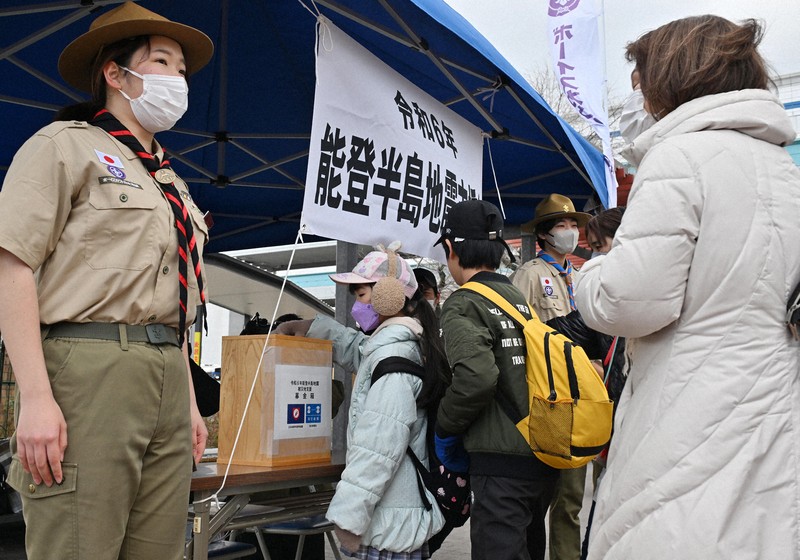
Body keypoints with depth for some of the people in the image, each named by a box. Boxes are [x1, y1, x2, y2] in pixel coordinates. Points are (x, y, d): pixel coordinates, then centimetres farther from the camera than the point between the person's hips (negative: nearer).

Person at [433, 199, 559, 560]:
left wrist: (445, 429, -8)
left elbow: (477, 376, -24)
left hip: (502, 462, -8)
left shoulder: (463, 304, -10)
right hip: (544, 455, 8)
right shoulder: (521, 300, 11)